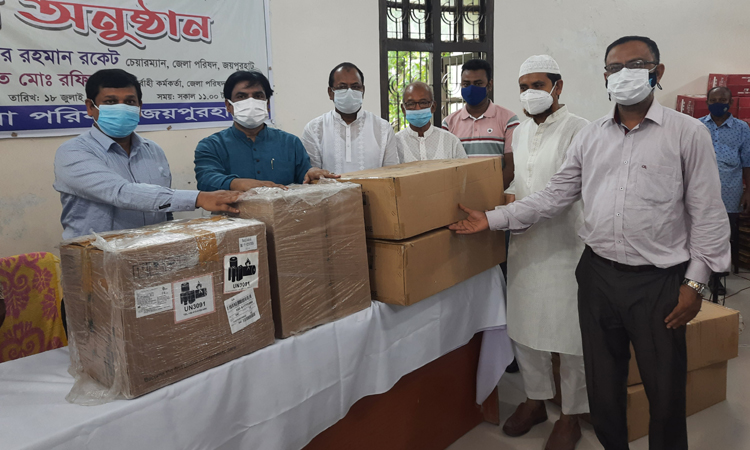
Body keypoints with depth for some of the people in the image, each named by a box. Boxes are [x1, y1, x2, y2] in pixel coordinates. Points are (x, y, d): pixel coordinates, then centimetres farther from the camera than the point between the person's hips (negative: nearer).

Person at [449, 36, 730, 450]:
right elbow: (554, 196, 7)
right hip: (597, 274, 3)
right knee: (602, 384, 16)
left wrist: (695, 283, -7)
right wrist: (494, 219, 1)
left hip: (659, 281, -3)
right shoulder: (589, 136, 7)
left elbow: (707, 214, -4)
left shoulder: (688, 132, -3)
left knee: (665, 390, 9)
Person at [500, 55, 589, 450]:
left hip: (565, 247, -7)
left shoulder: (577, 129, -10)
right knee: (523, 324, 14)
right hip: (524, 245, 7)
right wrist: (508, 195, 4)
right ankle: (535, 399, 34)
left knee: (569, 331, 3)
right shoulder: (520, 132, 14)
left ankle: (571, 417, 22)